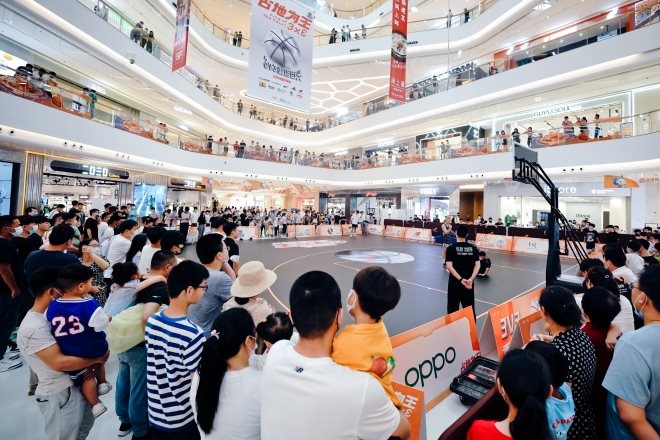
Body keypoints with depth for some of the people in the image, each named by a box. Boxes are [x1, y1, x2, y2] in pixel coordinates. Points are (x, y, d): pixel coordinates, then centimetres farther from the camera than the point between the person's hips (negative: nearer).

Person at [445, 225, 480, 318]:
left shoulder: (451, 248, -10)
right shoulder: (473, 248, 1)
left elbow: (449, 266, -17)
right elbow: (477, 265, -5)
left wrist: (461, 279, -17)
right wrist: (471, 279, -12)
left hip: (455, 282, -3)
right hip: (469, 283, 3)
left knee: (453, 309, 6)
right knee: (470, 309, 15)